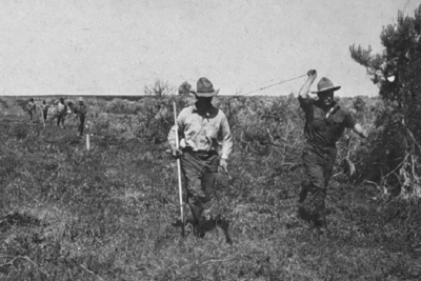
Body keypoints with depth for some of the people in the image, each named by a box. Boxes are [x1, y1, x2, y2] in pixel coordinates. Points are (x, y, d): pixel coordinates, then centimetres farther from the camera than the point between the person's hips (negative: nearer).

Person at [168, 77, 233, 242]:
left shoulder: (219, 115, 1)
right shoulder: (186, 113, -2)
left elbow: (227, 138, 11)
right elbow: (174, 132, 12)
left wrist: (224, 157, 1)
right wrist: (174, 147, -5)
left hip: (210, 158, 2)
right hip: (190, 157, -1)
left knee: (208, 192, 8)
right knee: (195, 192, -11)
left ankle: (198, 221, 29)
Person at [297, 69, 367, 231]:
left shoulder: (341, 113, 0)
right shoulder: (312, 107, -9)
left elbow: (354, 124, -7)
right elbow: (301, 96, -25)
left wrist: (362, 132, -27)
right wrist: (311, 78, -18)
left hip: (329, 154, 4)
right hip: (312, 152, -4)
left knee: (322, 185, 16)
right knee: (318, 185, -11)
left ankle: (306, 186, 49)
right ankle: (321, 219, -1)